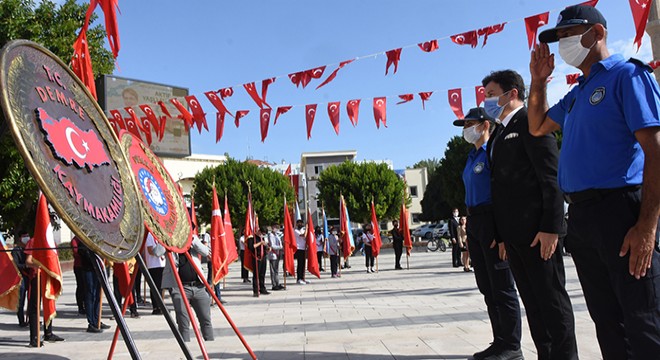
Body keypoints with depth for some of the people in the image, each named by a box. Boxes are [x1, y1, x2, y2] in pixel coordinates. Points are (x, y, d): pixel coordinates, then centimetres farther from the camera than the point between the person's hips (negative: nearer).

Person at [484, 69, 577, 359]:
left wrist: (550, 226, -20)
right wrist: (502, 234, 15)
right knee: (532, 301, 12)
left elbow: (551, 176, -14)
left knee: (552, 299, -1)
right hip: (513, 232, 9)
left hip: (535, 230, -9)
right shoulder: (499, 135, 20)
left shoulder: (530, 121, -5)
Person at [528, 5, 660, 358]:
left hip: (621, 210, -8)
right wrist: (538, 80, 19)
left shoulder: (627, 75, -6)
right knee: (607, 319, 14)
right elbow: (537, 127, 32)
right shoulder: (577, 94, 18)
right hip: (581, 216, 8)